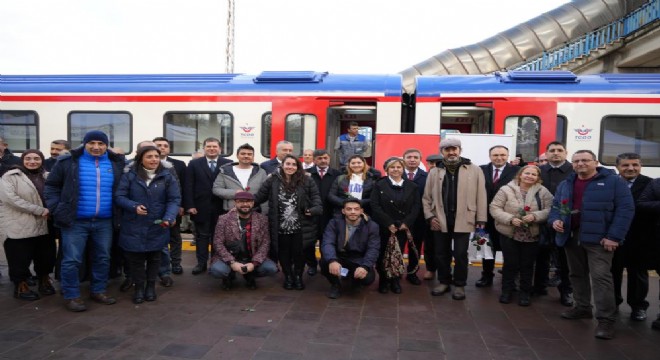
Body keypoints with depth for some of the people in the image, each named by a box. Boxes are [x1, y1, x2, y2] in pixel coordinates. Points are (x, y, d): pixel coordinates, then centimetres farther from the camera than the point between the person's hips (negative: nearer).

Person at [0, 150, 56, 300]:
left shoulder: (47, 176, 10)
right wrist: (39, 210, -21)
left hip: (44, 227, 5)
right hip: (19, 227, -4)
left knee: (46, 256, 12)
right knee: (20, 259, 4)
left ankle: (44, 281, 32)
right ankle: (21, 287, 22)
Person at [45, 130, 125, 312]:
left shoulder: (116, 163, 4)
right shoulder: (68, 162, -3)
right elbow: (51, 186, 4)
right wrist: (56, 209, -6)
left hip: (104, 222, 3)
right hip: (75, 221, -3)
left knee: (103, 259, 12)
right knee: (72, 260, 1)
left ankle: (98, 291, 28)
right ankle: (72, 296, 15)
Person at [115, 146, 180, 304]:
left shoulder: (167, 176, 0)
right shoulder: (130, 175, -2)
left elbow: (174, 200, -4)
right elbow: (119, 196, -4)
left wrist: (169, 217, -21)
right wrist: (134, 206, -22)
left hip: (157, 227, 1)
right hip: (134, 227, -1)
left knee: (154, 257, 15)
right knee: (135, 258, 7)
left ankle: (151, 285, 34)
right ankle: (139, 287, 27)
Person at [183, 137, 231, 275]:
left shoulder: (228, 164, 2)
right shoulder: (194, 164, 6)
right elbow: (188, 186, 1)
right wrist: (189, 205, -6)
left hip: (221, 208, 0)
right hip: (200, 207, 1)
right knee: (202, 236, 8)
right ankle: (201, 263, 17)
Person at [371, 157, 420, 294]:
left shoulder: (412, 186, 8)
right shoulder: (379, 185, 1)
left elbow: (416, 206, 2)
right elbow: (375, 206, -7)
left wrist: (406, 223, -10)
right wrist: (388, 223, -14)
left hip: (403, 227, 2)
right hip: (383, 227, -1)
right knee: (382, 255, 2)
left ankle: (395, 281, 20)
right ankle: (383, 281, 18)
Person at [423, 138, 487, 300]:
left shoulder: (474, 170, 0)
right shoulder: (434, 172, 6)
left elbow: (481, 196, -1)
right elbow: (427, 197, 8)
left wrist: (481, 219, -5)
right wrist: (430, 216, -2)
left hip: (463, 220, -2)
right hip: (440, 220, 2)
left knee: (460, 254, 5)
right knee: (441, 254, 11)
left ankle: (459, 284, 22)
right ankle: (444, 281, 29)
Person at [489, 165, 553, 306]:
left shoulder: (543, 192, -1)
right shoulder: (506, 189, -6)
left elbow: (550, 210, -6)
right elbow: (494, 208, -8)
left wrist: (535, 216, -23)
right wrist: (510, 219, -21)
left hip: (532, 235, 1)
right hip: (509, 234, -1)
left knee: (527, 265, 10)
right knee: (510, 263, 6)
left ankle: (525, 293, 25)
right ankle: (507, 290, 24)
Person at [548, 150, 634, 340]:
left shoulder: (613, 182, -5)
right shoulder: (565, 185, 12)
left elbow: (625, 209, -10)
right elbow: (556, 207, 19)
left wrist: (614, 236, -17)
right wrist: (555, 220, -4)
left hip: (599, 238, -6)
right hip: (571, 237, 6)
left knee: (601, 276, -10)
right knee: (577, 274, 15)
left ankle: (606, 319, -5)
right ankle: (582, 307, 29)